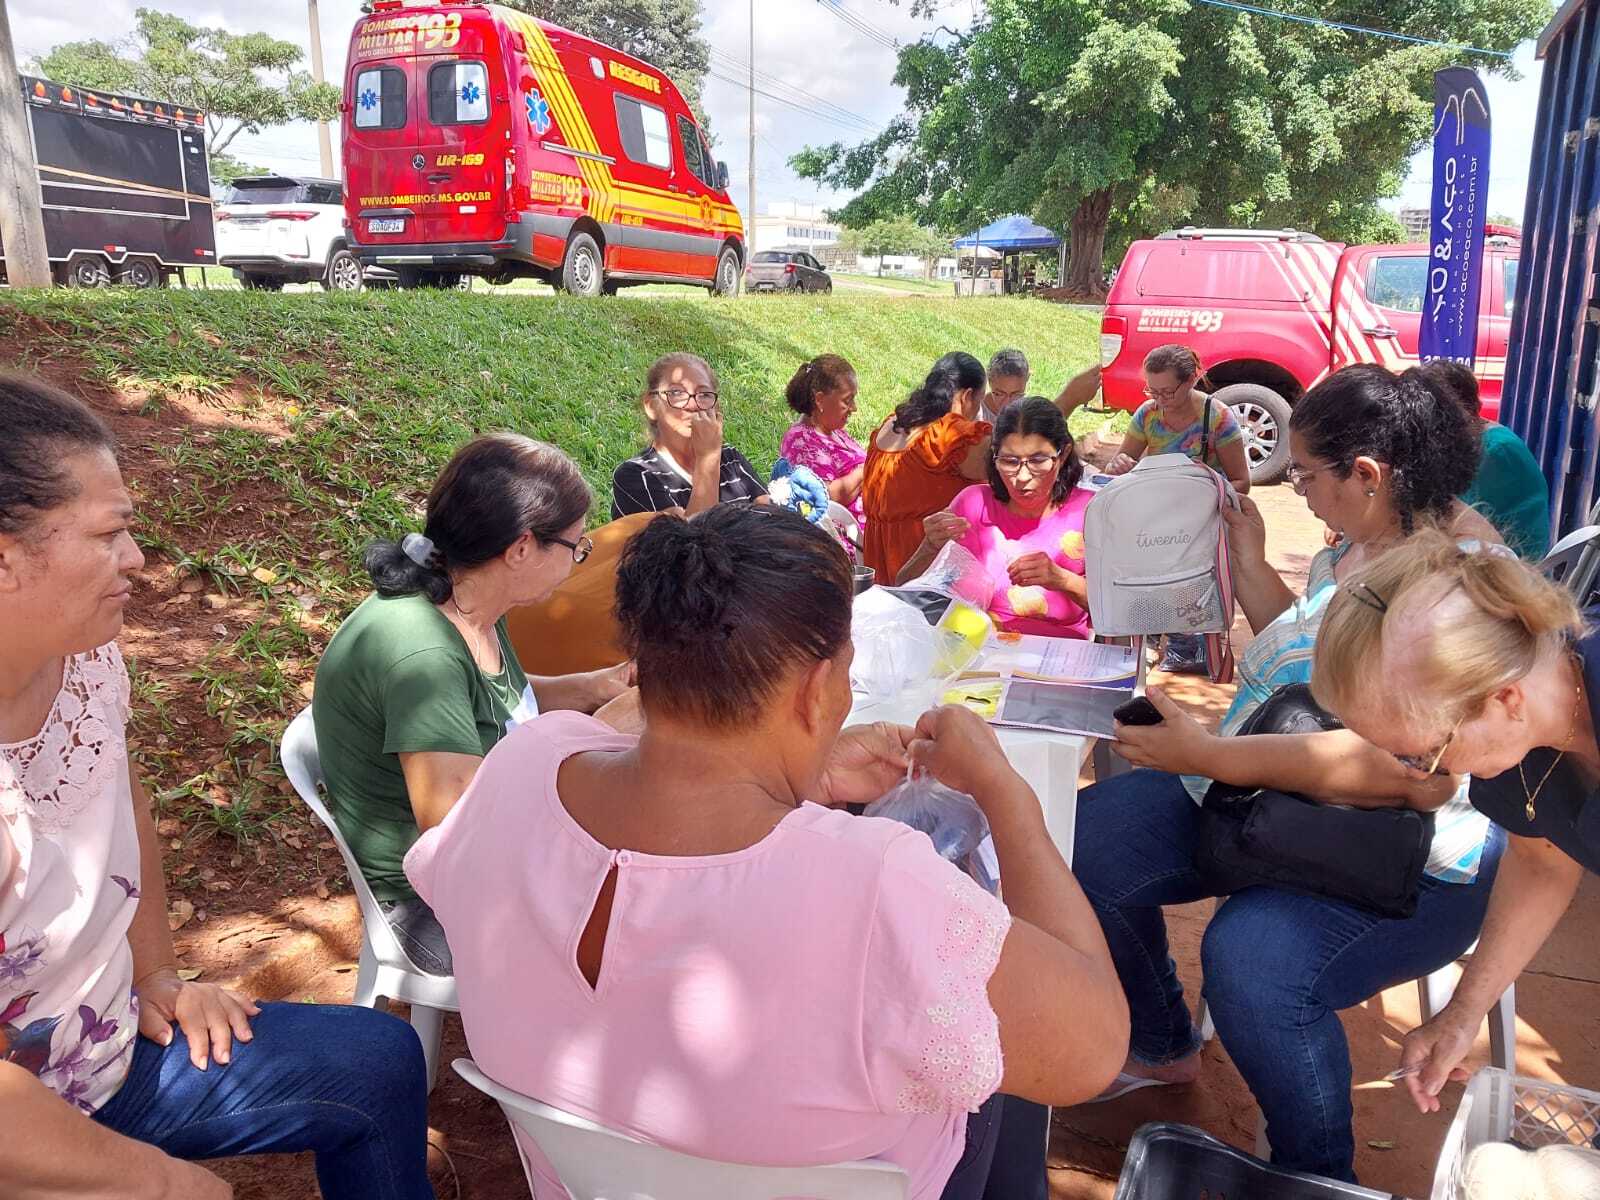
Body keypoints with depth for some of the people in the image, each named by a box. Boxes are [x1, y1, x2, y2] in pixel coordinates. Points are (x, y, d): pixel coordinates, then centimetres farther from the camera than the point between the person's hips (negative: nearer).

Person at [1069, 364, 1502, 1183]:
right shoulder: (1360, 541, 6)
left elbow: (1409, 769, -31)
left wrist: (1213, 755, -32)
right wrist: (1247, 564, 9)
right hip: (1272, 800, 9)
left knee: (1253, 957, -34)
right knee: (1090, 837, -2)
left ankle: (1317, 1174, -1)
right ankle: (1160, 1047, 23)